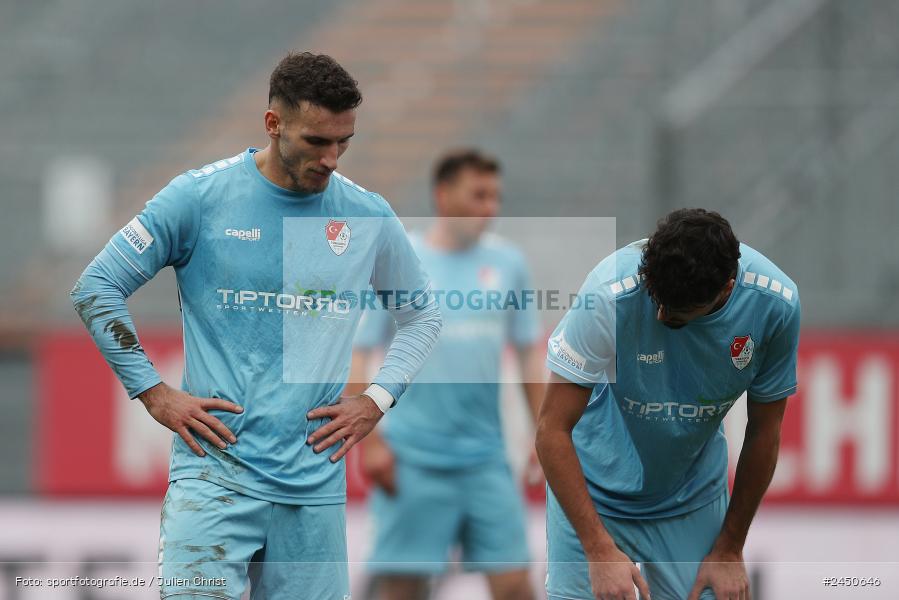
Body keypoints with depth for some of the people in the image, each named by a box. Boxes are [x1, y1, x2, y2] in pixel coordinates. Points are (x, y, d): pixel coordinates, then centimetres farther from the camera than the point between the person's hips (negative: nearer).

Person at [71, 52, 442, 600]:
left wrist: (378, 400, 9)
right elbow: (95, 289, 3)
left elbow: (422, 314, 23)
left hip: (315, 486, 3)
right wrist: (155, 394, -2)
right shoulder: (200, 197, -2)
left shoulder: (368, 216, 8)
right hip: (216, 472, -3)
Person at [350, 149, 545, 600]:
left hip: (486, 458, 3)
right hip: (412, 458, -3)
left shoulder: (507, 263, 9)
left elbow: (530, 353, 16)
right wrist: (370, 441, -10)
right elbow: (357, 354, -3)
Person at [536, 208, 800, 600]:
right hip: (594, 494, -2)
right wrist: (600, 550, -30)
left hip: (693, 504, 2)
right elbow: (552, 431, -25)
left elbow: (764, 432, -6)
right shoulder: (611, 294, -30)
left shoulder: (775, 303, -21)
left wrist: (730, 550, -2)